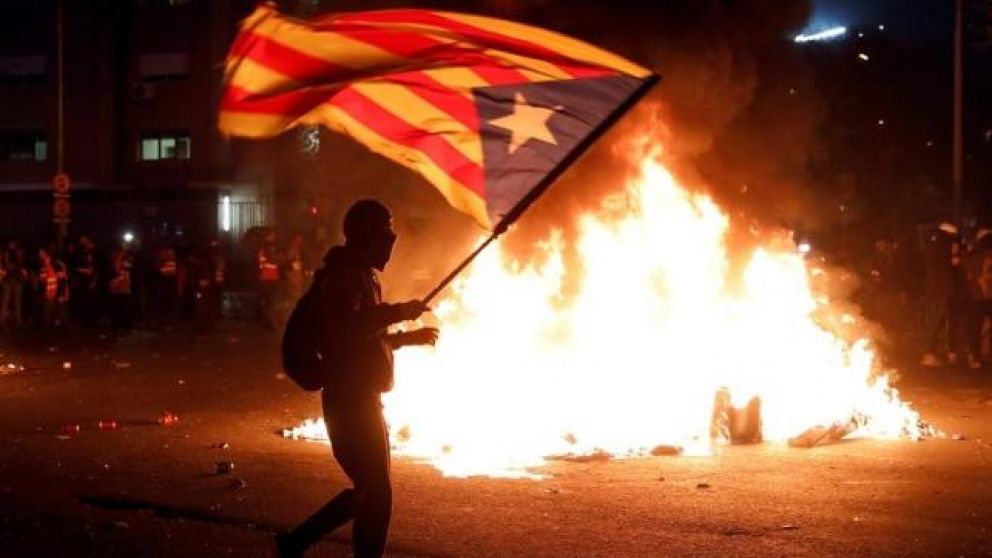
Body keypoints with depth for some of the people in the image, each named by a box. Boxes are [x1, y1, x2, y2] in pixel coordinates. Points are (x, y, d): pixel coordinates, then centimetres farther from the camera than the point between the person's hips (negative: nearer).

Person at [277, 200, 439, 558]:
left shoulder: (360, 274, 18)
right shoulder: (346, 274, -15)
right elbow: (346, 326, -33)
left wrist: (408, 337, 21)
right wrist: (399, 311, -28)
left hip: (360, 399, 10)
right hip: (352, 399, -10)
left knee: (368, 490, 16)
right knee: (377, 494, -4)